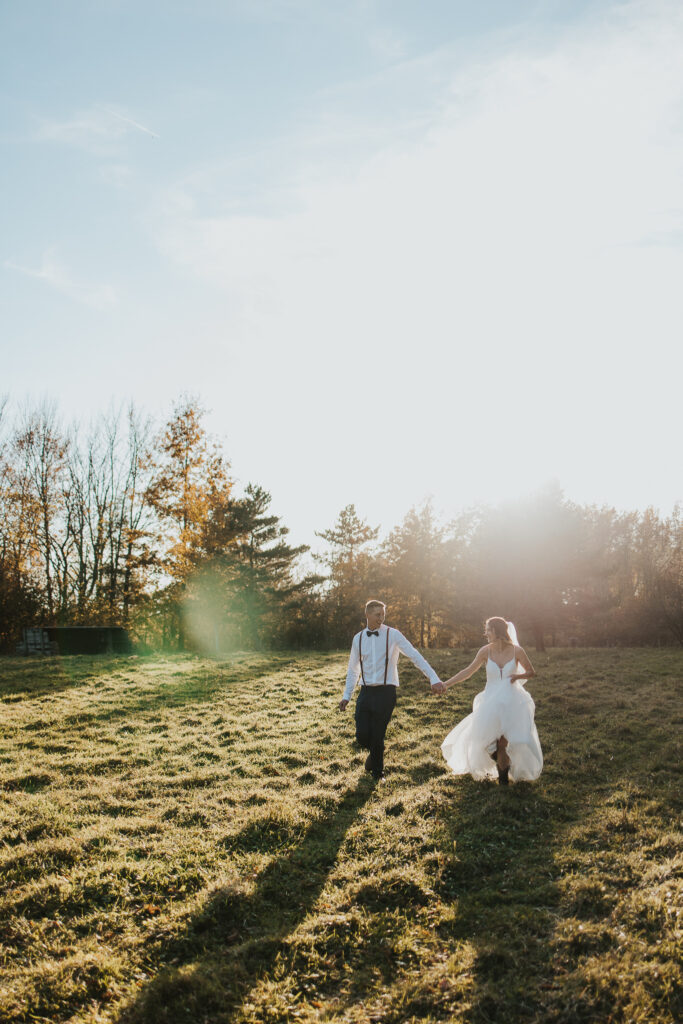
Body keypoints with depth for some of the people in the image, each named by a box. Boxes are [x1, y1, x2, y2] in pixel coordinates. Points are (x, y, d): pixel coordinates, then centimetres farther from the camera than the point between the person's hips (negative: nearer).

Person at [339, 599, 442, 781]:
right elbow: (353, 669, 17)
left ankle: (378, 775, 23)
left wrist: (434, 679, -13)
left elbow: (415, 656, -5)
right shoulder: (358, 638, 8)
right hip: (365, 692, 3)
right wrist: (346, 696, 15)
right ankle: (374, 752, 32)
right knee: (362, 736, -5)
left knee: (377, 737, 0)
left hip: (385, 693, -3)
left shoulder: (392, 635, -4)